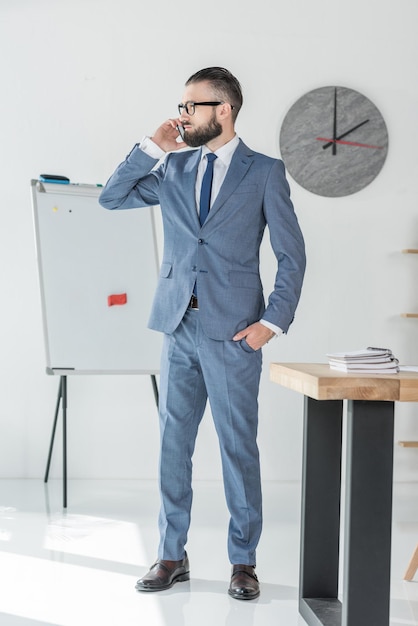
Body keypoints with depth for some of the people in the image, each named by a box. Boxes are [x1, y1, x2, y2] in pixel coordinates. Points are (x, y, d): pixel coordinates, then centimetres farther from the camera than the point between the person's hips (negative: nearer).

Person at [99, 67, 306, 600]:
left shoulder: (264, 171, 1)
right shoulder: (174, 168, 13)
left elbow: (292, 254, 0)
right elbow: (111, 198, 10)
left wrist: (272, 322, -7)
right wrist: (152, 147, 1)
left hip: (232, 330, -4)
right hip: (178, 326, 4)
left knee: (238, 445, 1)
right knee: (173, 442, 8)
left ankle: (243, 561, 13)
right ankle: (172, 556, 19)